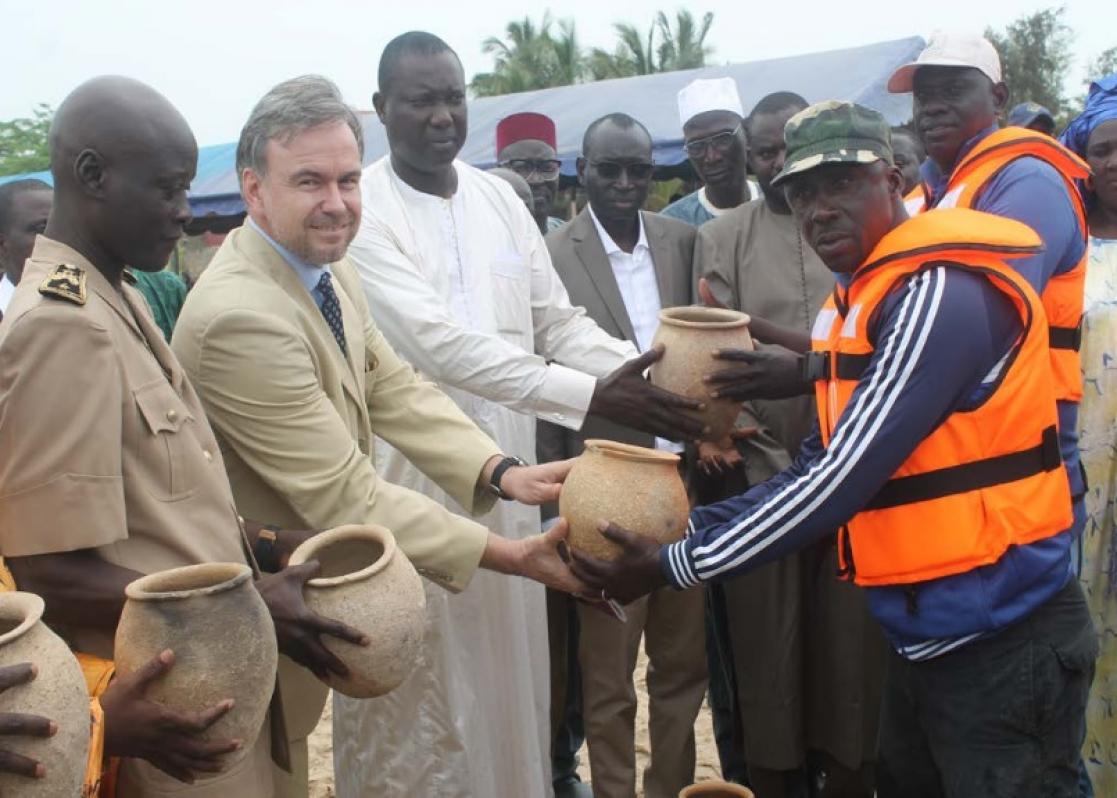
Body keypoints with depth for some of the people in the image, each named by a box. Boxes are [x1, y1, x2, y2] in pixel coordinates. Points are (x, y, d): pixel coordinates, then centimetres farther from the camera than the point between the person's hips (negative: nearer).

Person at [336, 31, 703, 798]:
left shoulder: (500, 199, 7)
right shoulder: (360, 210, -12)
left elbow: (558, 321, 6)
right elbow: (438, 342, -22)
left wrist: (650, 372, -13)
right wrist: (593, 395, -27)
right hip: (409, 482, -5)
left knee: (506, 672, 18)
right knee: (418, 694, 8)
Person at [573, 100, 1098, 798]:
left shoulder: (938, 294, -20)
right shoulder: (860, 298, 8)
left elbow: (846, 480, -25)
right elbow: (822, 465, 9)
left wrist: (676, 566, -20)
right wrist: (688, 528, -1)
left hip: (1003, 643, -8)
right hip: (925, 635, 8)